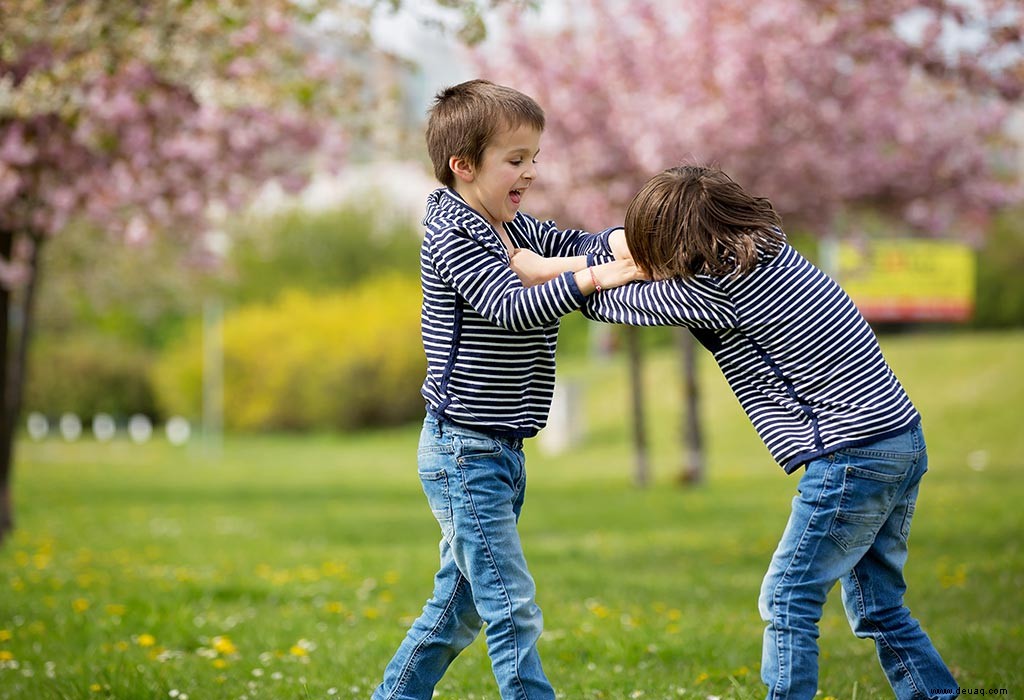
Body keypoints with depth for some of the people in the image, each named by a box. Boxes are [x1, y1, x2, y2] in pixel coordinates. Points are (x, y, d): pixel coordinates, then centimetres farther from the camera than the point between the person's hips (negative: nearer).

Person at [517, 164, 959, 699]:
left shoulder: (714, 289, -16)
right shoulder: (767, 249, 9)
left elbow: (608, 303, -4)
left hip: (853, 455, -9)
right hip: (903, 438, 9)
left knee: (787, 602, 1)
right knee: (876, 606, 18)